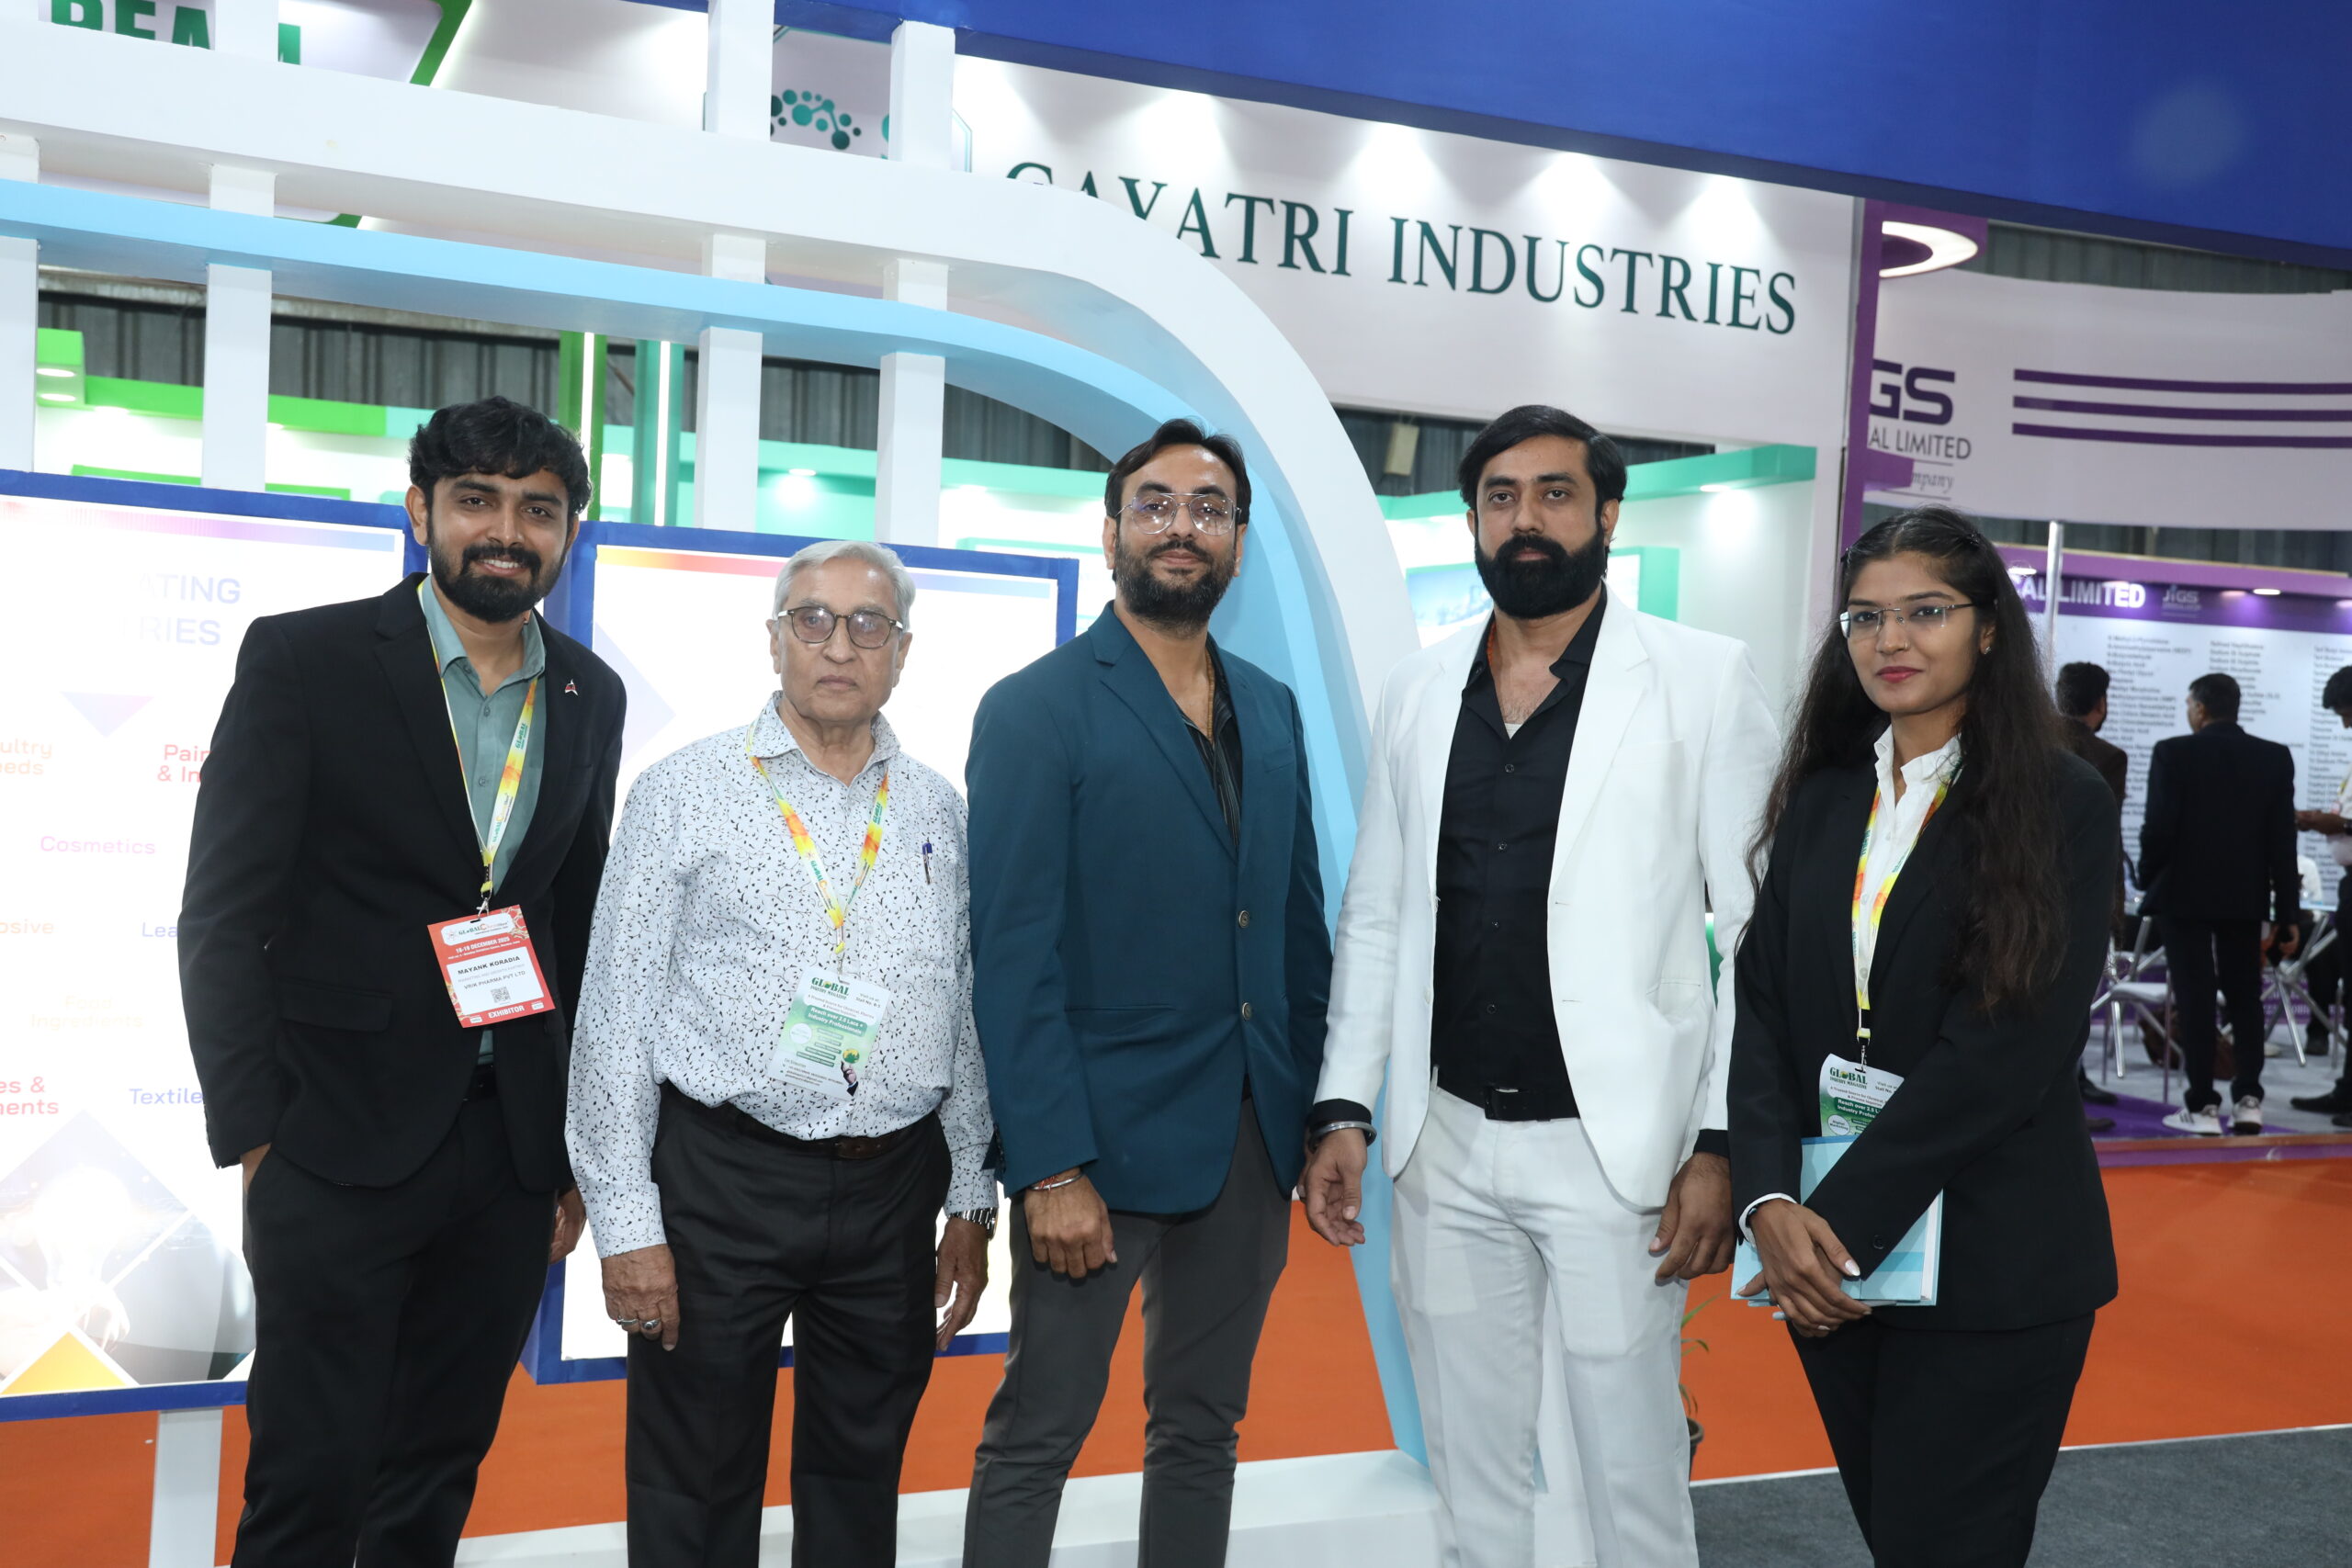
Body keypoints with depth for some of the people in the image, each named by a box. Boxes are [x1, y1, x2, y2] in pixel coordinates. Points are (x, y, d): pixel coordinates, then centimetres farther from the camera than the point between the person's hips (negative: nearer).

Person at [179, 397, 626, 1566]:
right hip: (342, 1147, -4)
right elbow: (224, 914, -7)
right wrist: (253, 1139, -10)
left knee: (439, 1472, 16)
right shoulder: (302, 659, -6)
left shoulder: (591, 696, 8)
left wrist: (576, 1145, 12)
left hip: (514, 1150, 4)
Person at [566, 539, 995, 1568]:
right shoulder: (684, 793, -3)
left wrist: (972, 1203, 8)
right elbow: (615, 1017, -5)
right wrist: (627, 1223, -9)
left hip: (895, 1188, 3)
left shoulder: (940, 813, 7)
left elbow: (967, 1019, 10)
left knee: (860, 1479, 17)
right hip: (721, 1178, -3)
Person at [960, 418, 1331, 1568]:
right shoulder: (1035, 709, -7)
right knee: (1035, 1437, 4)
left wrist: (1322, 1112, 4)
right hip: (1106, 1130, -6)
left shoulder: (1272, 712, 11)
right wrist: (1052, 1168, -17)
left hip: (1251, 1131, 6)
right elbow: (1012, 954, -12)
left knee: (1202, 1430, 16)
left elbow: (1301, 922, 11)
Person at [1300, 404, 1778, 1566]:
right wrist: (1342, 1109, 4)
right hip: (1446, 1142, 4)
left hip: (1613, 1145, -4)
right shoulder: (1418, 690, 8)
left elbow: (1757, 930, -6)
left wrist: (1722, 1143, -11)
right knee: (1470, 1470, 16)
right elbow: (1374, 918, 10)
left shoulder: (1702, 677, -4)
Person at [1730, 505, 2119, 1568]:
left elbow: (2013, 1043, -15)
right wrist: (1771, 1198, -13)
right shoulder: (1820, 800, 8)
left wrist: (1848, 1220, -18)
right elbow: (1764, 1007, 1)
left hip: (1990, 1266, -4)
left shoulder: (2061, 805, -6)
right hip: (1826, 1251, 4)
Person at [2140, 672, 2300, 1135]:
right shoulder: (2275, 758, 2)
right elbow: (2283, 838, 1)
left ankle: (2202, 1106, -1)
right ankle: (2248, 1100, 8)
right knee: (2245, 998, 11)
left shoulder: (2173, 753, -9)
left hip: (2184, 893, -3)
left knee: (2195, 999, -1)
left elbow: (2158, 827, -12)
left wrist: (2149, 882, 4)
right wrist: (2287, 910, 4)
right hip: (2246, 896, 3)